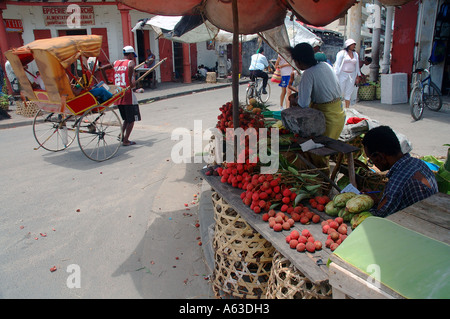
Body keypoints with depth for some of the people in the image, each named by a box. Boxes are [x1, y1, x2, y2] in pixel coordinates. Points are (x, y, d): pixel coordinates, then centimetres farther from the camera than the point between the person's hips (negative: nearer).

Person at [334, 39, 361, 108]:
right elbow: (337, 64, -5)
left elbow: (357, 66, 19)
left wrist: (357, 77, 14)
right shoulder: (342, 53, -2)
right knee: (340, 92, -7)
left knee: (349, 92, 5)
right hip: (343, 74, -5)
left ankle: (347, 108, 10)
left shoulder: (355, 54, 15)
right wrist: (336, 76, -13)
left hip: (352, 75, 5)